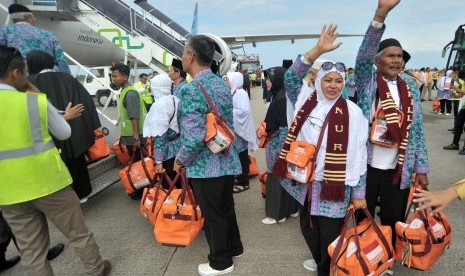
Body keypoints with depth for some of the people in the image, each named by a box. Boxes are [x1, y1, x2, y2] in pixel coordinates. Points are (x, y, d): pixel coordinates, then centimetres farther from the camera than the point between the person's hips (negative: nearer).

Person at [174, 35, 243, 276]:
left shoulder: (191, 89, -20)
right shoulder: (221, 83, 6)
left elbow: (194, 137, -26)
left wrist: (180, 160, -10)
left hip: (205, 166, -8)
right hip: (227, 160, 8)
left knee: (212, 215, 11)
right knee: (226, 208, 24)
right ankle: (234, 247, 44)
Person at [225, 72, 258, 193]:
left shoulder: (241, 93, -16)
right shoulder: (234, 92, 12)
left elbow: (244, 111, -24)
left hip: (241, 129, -9)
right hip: (235, 129, 9)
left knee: (242, 156, -1)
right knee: (238, 155, 16)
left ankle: (244, 182, 9)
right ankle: (240, 177, 28)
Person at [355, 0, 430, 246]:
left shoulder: (411, 90, 8)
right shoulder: (368, 82, -2)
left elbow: (417, 131, 9)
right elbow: (363, 57, -21)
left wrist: (421, 168, 6)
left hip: (398, 170, 3)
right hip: (367, 166, -3)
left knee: (393, 221, 14)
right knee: (363, 220, 11)